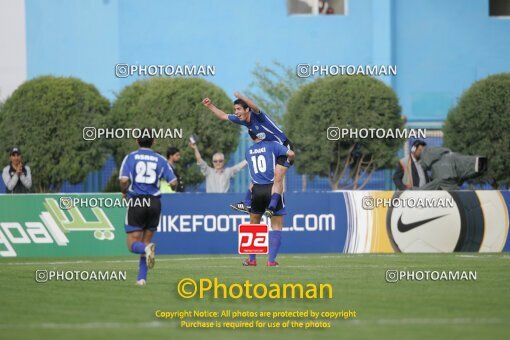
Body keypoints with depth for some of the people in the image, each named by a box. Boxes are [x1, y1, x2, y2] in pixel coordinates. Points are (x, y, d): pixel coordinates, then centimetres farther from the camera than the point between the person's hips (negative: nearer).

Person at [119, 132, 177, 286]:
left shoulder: (130, 157, 0)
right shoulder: (160, 159, 5)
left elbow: (124, 180, -14)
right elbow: (173, 182, -1)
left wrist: (124, 192, 6)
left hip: (136, 202, -2)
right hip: (154, 202, 2)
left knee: (133, 244, 3)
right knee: (146, 241, 16)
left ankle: (147, 249, -31)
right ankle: (142, 278, 10)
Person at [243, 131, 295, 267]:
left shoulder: (248, 151, 11)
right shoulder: (272, 146, -4)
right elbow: (291, 154, -13)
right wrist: (288, 161, 7)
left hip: (257, 190, 4)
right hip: (272, 189, -4)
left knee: (254, 224, 18)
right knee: (276, 226, 4)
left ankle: (252, 259, 18)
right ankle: (271, 260, -4)